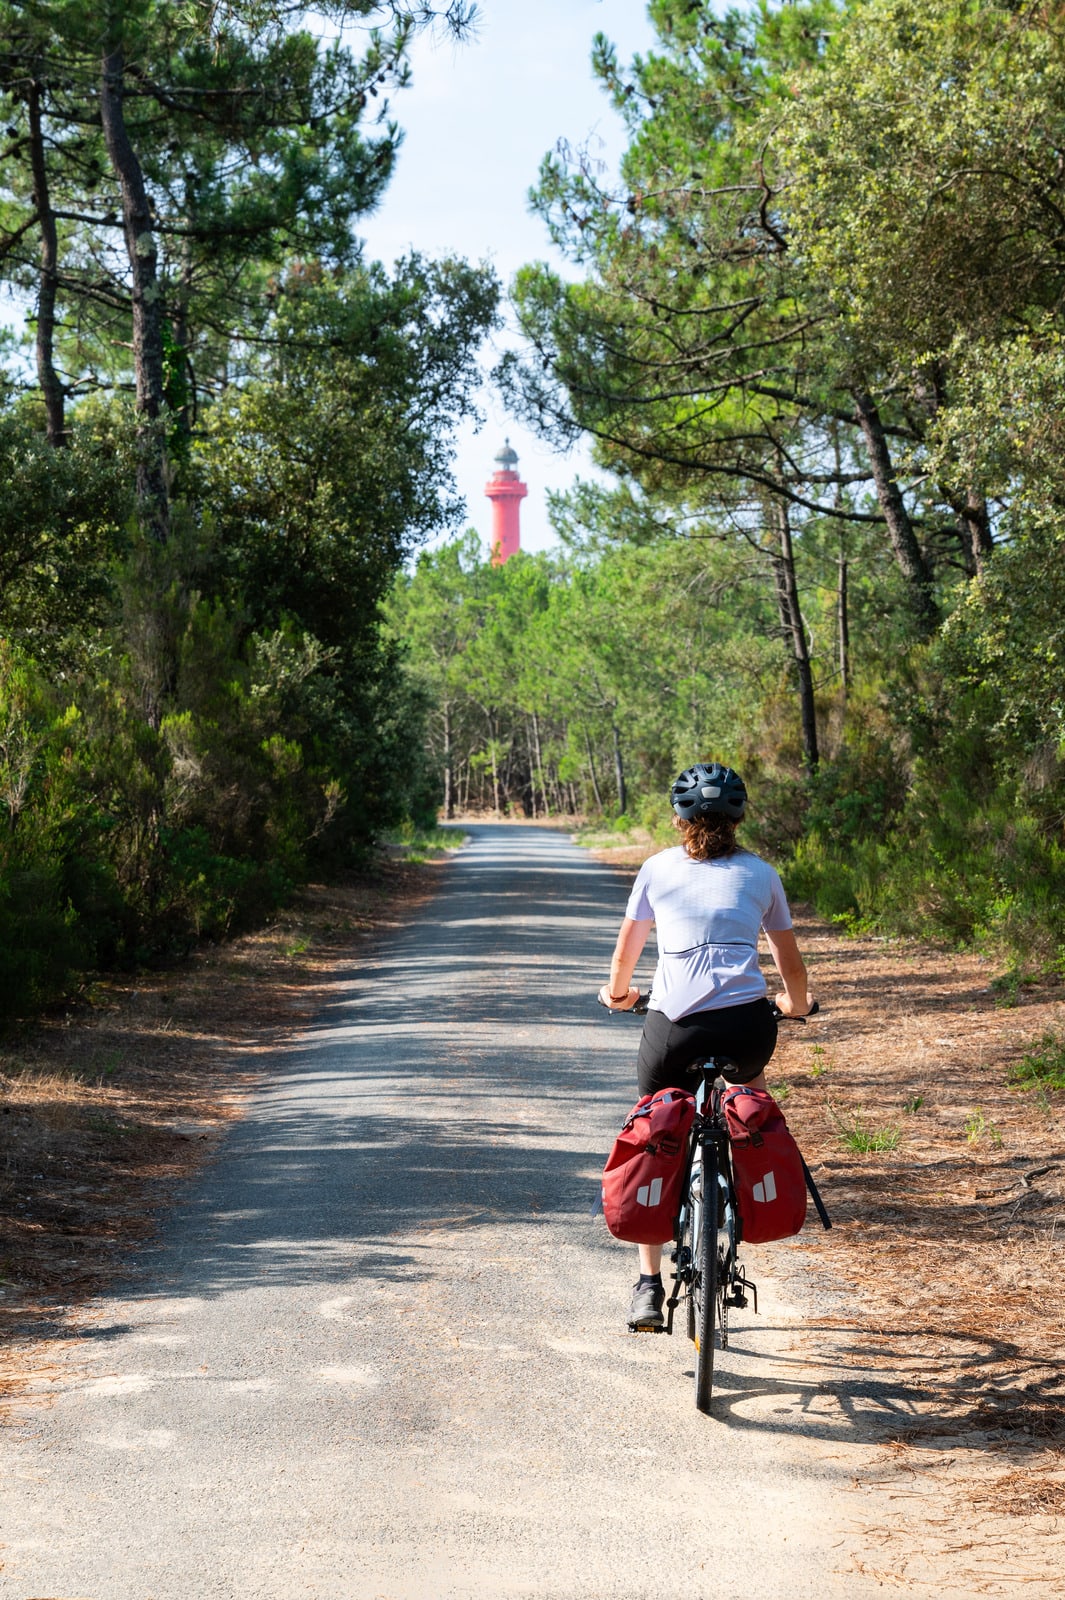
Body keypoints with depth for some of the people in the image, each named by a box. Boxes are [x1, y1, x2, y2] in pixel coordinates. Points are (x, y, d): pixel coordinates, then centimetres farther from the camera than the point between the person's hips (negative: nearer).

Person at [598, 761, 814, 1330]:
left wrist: (618, 994, 48)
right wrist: (795, 1003, 46)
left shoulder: (657, 870, 14)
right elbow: (790, 963, 25)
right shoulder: (760, 873, 16)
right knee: (750, 1076, 38)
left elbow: (625, 954, 27)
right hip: (746, 1025, 1)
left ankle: (649, 1285, 13)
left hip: (672, 1029, -1)